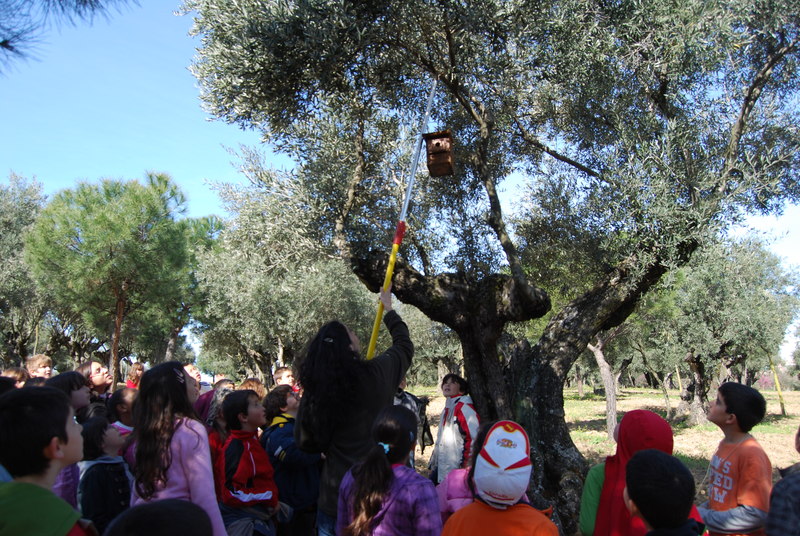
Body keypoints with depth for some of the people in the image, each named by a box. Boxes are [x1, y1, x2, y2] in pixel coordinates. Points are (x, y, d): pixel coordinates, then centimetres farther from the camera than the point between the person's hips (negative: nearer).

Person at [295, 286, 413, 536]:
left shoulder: (313, 391, -11)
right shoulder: (376, 374, -14)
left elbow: (305, 442, 5)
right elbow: (404, 345, 8)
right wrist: (389, 309, 22)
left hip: (334, 496, 1)